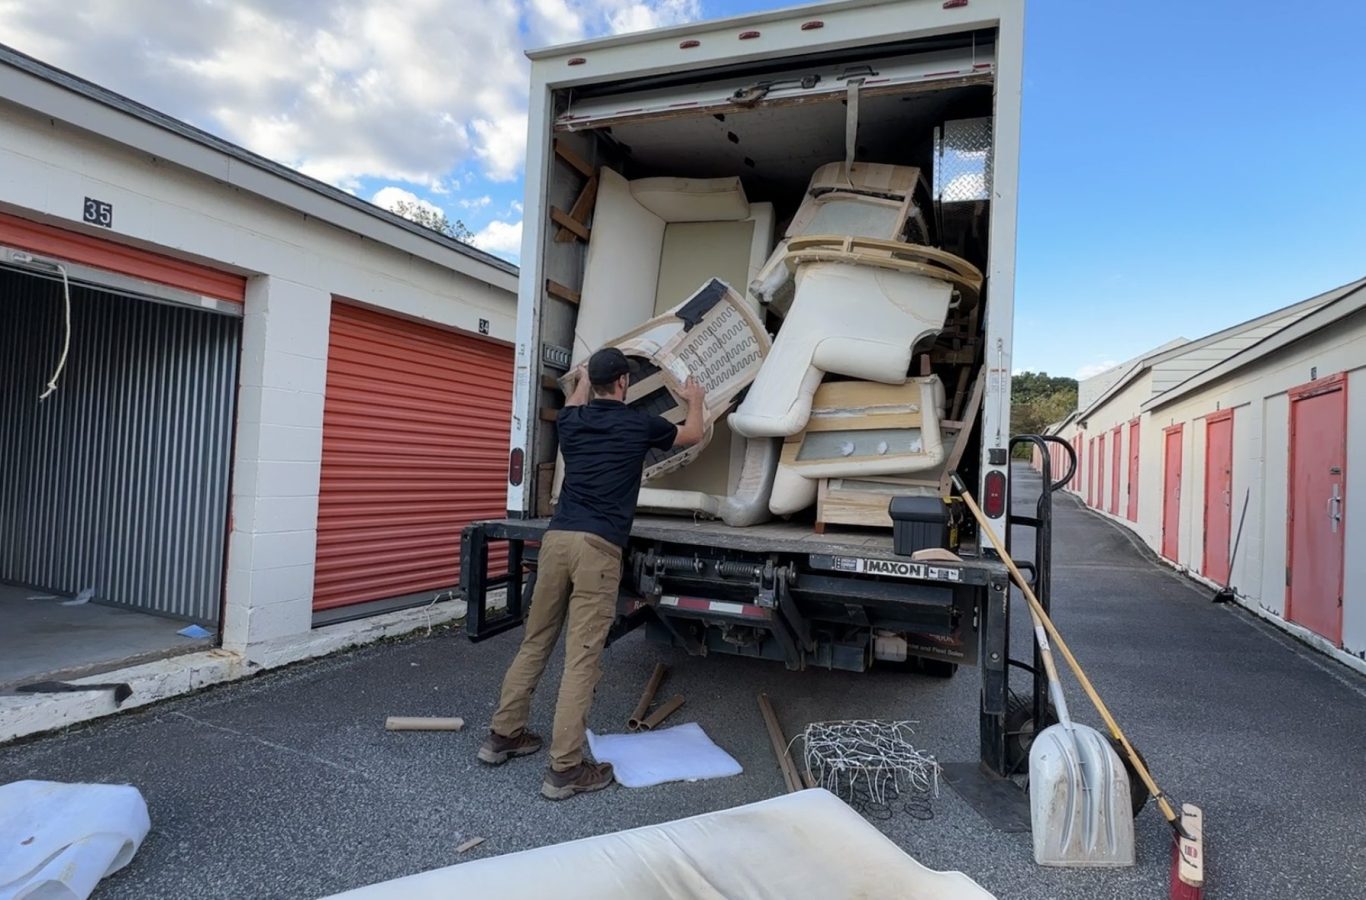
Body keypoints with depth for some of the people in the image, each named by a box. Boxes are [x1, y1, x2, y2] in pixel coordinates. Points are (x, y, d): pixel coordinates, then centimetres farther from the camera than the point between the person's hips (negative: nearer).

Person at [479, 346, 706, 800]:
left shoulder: (571, 421, 14)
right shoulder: (638, 424, 4)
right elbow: (692, 435, 24)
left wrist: (582, 380, 62)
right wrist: (695, 401, 44)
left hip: (557, 538, 5)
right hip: (598, 546, -5)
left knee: (535, 642, 17)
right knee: (582, 656, -3)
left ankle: (503, 735, 28)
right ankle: (565, 769, 3)